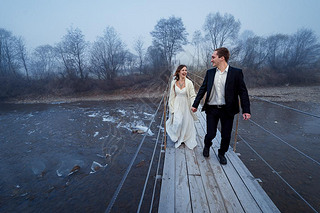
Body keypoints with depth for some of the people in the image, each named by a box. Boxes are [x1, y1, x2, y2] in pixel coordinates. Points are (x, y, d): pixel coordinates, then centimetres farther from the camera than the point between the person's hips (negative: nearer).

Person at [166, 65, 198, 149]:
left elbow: (192, 96, -9)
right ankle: (177, 139, 21)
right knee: (178, 122, -10)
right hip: (177, 106, 0)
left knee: (186, 123, 9)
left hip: (186, 106, 0)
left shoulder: (189, 83, -8)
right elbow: (172, 96, 3)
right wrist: (172, 109, 0)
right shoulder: (174, 83, -2)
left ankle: (186, 139, 35)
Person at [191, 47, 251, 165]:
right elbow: (202, 89, 7)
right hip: (211, 109, 1)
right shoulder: (210, 72, 3)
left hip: (227, 110, -1)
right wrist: (195, 104, 6)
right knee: (210, 134, 6)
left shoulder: (236, 72, -6)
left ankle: (221, 154, 37)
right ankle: (207, 146, 40)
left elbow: (243, 92, -4)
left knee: (226, 136, 11)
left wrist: (246, 110, -8)